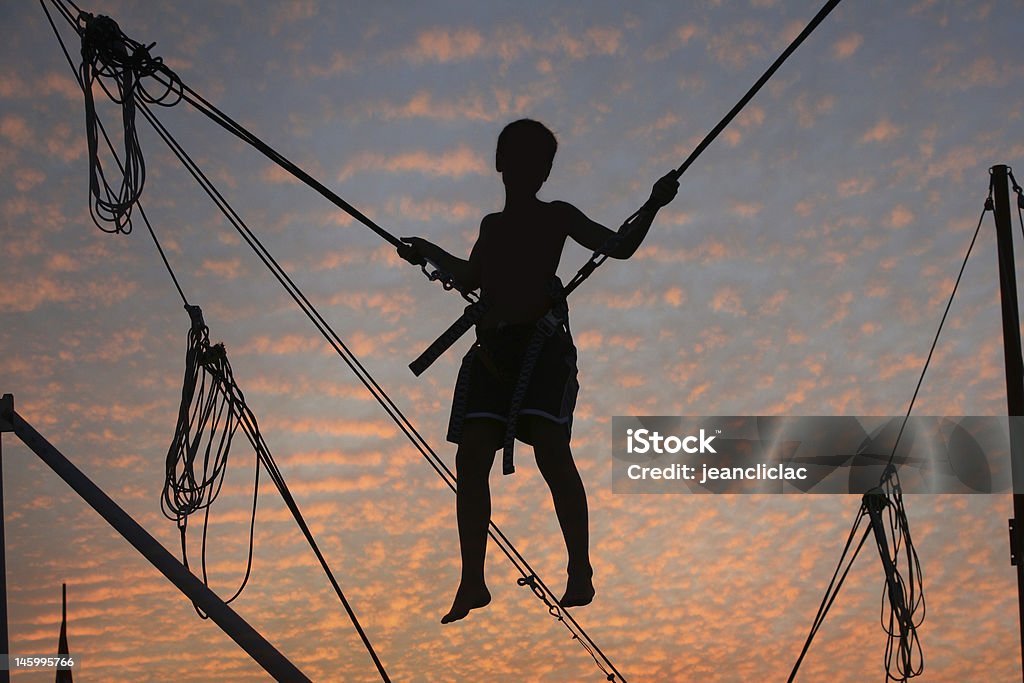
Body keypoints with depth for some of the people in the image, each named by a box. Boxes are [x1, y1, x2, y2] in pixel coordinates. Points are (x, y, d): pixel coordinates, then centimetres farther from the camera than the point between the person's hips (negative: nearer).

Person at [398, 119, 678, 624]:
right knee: (471, 456, -6)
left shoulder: (557, 217, 8)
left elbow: (620, 247, 1)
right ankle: (472, 583, -1)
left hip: (543, 342, -5)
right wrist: (428, 252, 53)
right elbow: (470, 278, 40)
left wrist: (652, 207, -13)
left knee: (551, 448, -21)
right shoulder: (492, 225, 22)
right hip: (491, 349, 5)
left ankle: (580, 573, -17)